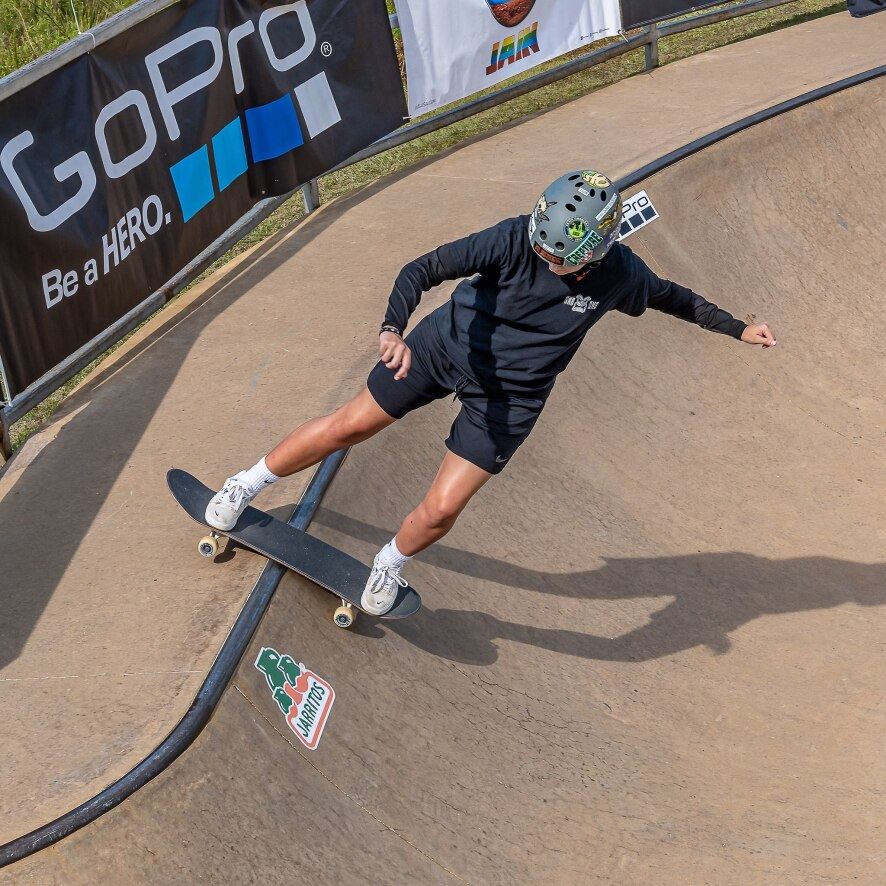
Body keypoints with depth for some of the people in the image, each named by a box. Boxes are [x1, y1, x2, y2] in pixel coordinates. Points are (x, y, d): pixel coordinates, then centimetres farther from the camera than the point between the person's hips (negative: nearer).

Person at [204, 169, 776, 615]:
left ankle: (390, 566, 28)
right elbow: (425, 269, -28)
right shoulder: (514, 239, -26)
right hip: (446, 346, 0)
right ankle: (249, 485, 30)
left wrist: (738, 327, 9)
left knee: (442, 509, -6)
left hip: (509, 395, 0)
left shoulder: (620, 275, -19)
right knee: (349, 426, 6)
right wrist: (395, 328, -44)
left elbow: (671, 297, 2)